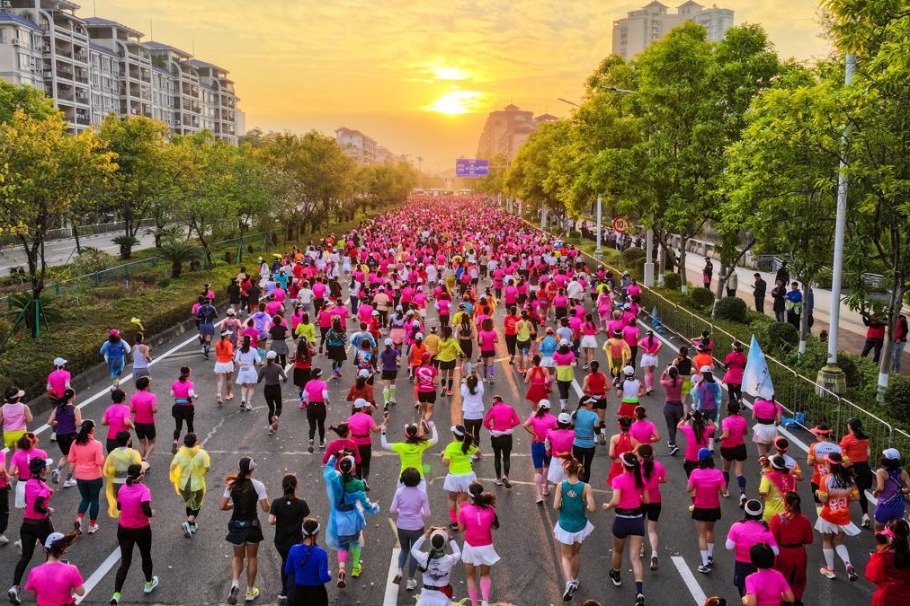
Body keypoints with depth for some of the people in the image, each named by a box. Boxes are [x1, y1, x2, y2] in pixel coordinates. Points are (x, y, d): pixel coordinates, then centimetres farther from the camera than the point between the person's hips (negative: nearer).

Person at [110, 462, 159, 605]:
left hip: (123, 530, 4)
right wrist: (152, 513, -12)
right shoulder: (144, 490, -22)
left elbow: (119, 507, 10)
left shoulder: (122, 488, -5)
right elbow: (146, 510, -33)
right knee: (146, 556, 23)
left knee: (125, 562, 11)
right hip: (142, 530, -4)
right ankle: (149, 584, 43)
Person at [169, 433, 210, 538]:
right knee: (196, 506, 16)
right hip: (197, 485, -3)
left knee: (188, 504, 27)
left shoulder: (180, 453, -14)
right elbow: (207, 467, -16)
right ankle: (188, 523, -8)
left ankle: (192, 525, 38)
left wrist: (173, 478, 4)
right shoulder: (202, 453, -20)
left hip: (183, 485, 3)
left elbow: (173, 466, -14)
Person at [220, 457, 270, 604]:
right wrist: (265, 501, 8)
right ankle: (250, 591, 25)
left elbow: (222, 506, -6)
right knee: (252, 557, 17)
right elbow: (265, 508, -12)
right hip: (252, 525, -2)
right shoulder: (258, 485, -13)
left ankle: (235, 583, -7)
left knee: (238, 557, 19)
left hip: (236, 525, 2)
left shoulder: (232, 485, -5)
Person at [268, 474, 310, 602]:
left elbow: (270, 521, -15)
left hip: (280, 542, 2)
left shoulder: (276, 503, -13)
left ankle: (284, 593, 36)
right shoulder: (301, 504, -16)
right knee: (293, 569, 14)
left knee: (285, 563, 28)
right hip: (296, 542, -2)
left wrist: (279, 521, 5)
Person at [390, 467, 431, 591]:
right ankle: (410, 581, 22)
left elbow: (392, 510, -9)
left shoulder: (399, 492, -10)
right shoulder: (422, 494, -13)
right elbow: (427, 513, -11)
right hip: (416, 527, -2)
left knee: (404, 549, 26)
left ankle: (400, 570, 4)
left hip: (402, 526, 2)